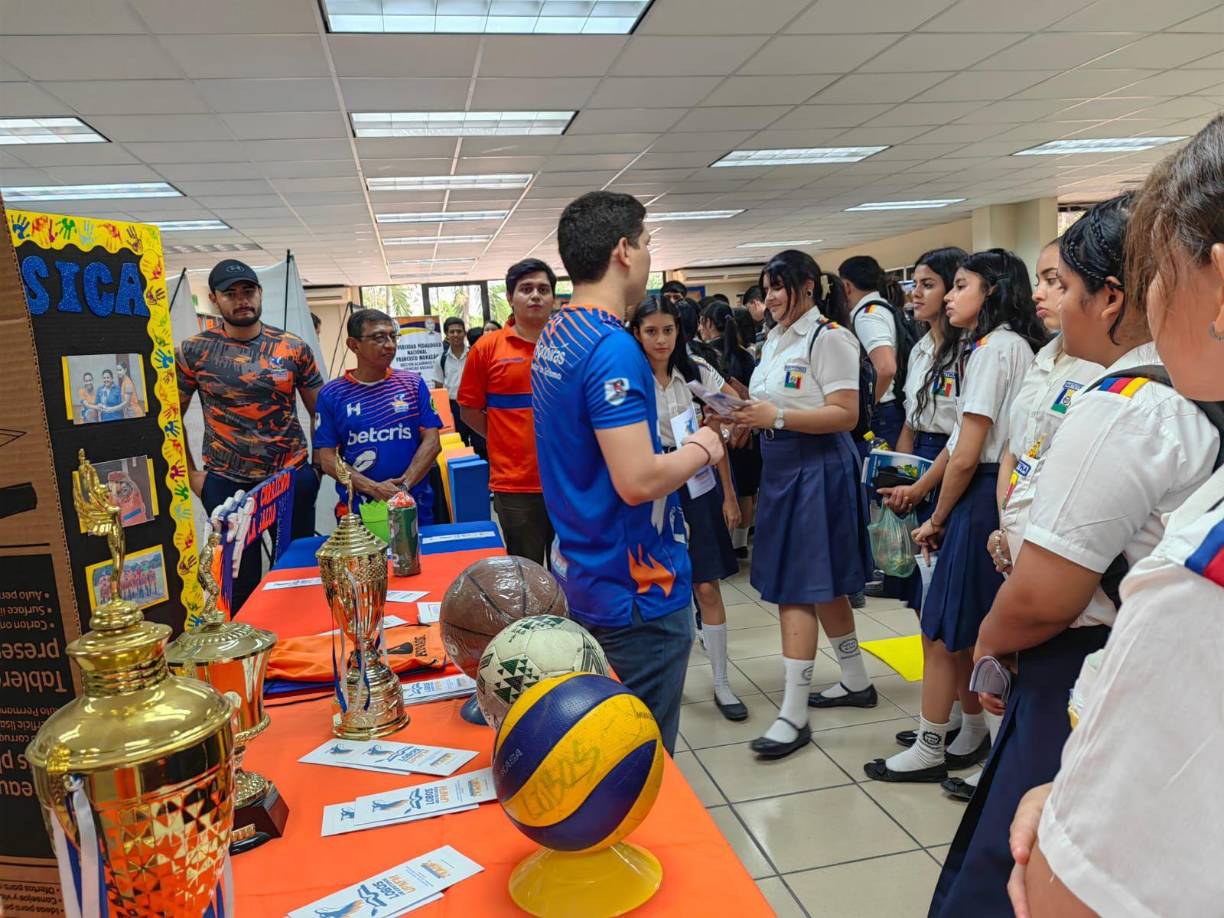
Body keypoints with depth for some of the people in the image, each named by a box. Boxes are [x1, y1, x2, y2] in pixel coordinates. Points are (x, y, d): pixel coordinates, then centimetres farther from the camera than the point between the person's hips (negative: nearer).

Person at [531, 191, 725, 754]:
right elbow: (638, 481, -29)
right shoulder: (612, 347, -23)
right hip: (636, 589, -9)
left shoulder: (554, 337, 7)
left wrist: (678, 441, 12)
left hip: (582, 576, 9)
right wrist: (700, 450, -10)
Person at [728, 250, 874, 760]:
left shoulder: (829, 337, -11)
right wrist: (747, 417, 0)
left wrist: (776, 417, -24)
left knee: (796, 589, -7)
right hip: (780, 467, 9)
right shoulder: (776, 339, 15)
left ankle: (794, 715, 1)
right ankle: (856, 682, 32)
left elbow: (845, 414, -18)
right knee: (823, 585, 16)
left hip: (817, 467, -9)